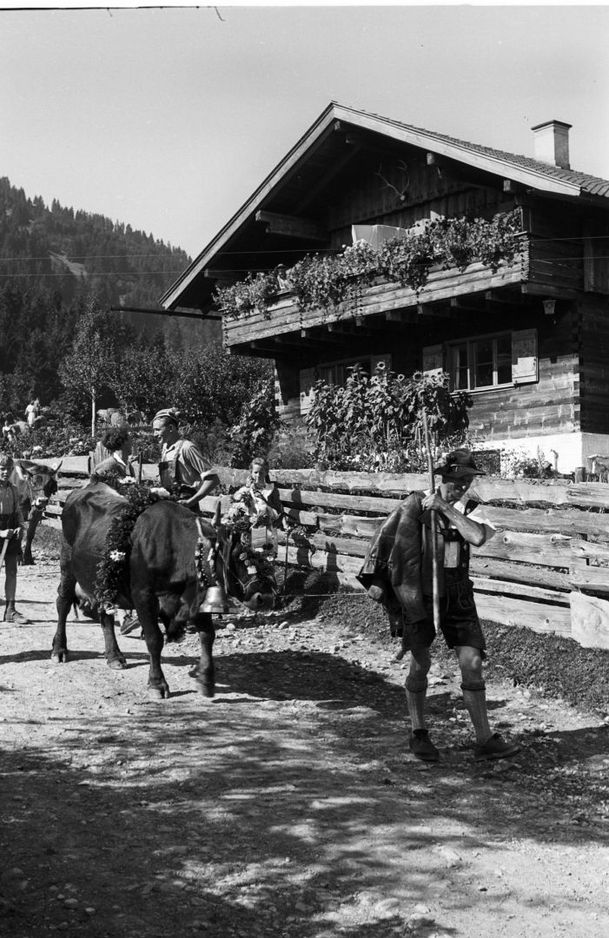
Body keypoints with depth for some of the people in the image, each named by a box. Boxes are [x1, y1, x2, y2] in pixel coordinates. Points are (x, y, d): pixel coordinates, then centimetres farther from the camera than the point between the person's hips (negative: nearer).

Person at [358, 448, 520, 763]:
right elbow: (384, 536, 4)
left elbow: (478, 537, -19)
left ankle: (485, 740, 2)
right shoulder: (415, 503, -3)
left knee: (472, 663, -3)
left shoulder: (469, 510, 3)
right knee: (420, 664, 4)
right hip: (418, 595, -2)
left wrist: (446, 508, -18)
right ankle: (418, 734, 23)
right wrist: (373, 577, 3)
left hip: (457, 596, 2)